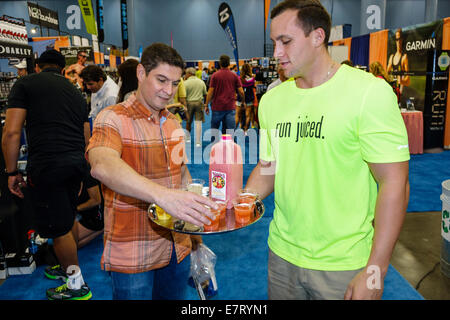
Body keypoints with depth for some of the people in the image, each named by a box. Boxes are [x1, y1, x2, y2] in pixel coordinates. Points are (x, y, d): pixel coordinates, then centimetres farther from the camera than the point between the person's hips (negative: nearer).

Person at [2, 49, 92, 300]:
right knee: (68, 220, 22)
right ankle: (68, 267, 39)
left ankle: (77, 284, 18)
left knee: (58, 228, 5)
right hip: (76, 162, 6)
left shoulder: (25, 84, 4)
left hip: (47, 165, -6)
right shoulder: (76, 92, 20)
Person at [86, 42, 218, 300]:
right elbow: (102, 166, -32)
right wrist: (162, 195, -47)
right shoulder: (113, 119, -12)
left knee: (176, 296, 18)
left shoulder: (174, 123, 10)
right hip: (131, 255, -6)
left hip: (177, 247, 6)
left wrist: (195, 231, 7)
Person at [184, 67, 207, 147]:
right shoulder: (201, 82, 6)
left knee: (188, 122, 13)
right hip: (199, 102, 2)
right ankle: (198, 142, -1)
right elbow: (205, 93, 10)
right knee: (198, 122, 0)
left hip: (189, 102, -2)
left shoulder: (186, 83, -6)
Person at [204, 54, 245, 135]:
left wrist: (206, 105, 1)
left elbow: (210, 91, -6)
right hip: (230, 107, 1)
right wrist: (243, 102, 18)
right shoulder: (234, 75, 3)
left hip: (217, 107, -1)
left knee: (214, 129, 13)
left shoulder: (215, 75, -2)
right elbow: (241, 92, 0)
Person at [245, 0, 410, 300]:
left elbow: (394, 183, -15)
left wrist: (376, 271, -16)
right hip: (283, 253, 5)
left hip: (344, 264, -4)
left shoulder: (369, 92, -14)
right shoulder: (271, 100, 3)